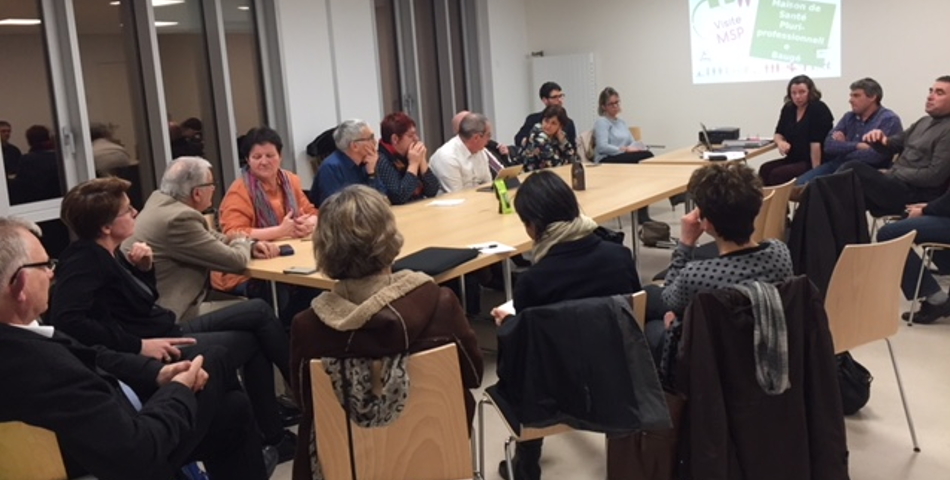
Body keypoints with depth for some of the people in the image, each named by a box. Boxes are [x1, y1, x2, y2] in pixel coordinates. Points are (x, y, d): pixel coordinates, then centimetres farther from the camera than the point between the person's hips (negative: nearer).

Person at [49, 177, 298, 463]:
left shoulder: (108, 254, 9)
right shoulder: (84, 260, -18)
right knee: (251, 341, -4)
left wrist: (144, 268, 0)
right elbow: (66, 321, -34)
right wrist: (139, 346, -31)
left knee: (259, 311, 6)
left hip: (166, 332, 10)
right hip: (158, 351, -10)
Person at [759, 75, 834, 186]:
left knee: (777, 174, -27)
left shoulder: (818, 109, -11)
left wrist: (815, 172, -22)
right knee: (765, 169, -20)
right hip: (794, 159, 6)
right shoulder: (788, 108, 9)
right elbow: (778, 134, 16)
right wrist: (780, 142, -9)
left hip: (812, 162, -6)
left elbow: (816, 143, -18)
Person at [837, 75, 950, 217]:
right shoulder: (924, 121, 20)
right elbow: (896, 143, 17)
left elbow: (934, 176, -18)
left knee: (853, 169, -20)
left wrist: (893, 174, -10)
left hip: (914, 194, -9)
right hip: (896, 182, 9)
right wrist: (880, 141, -8)